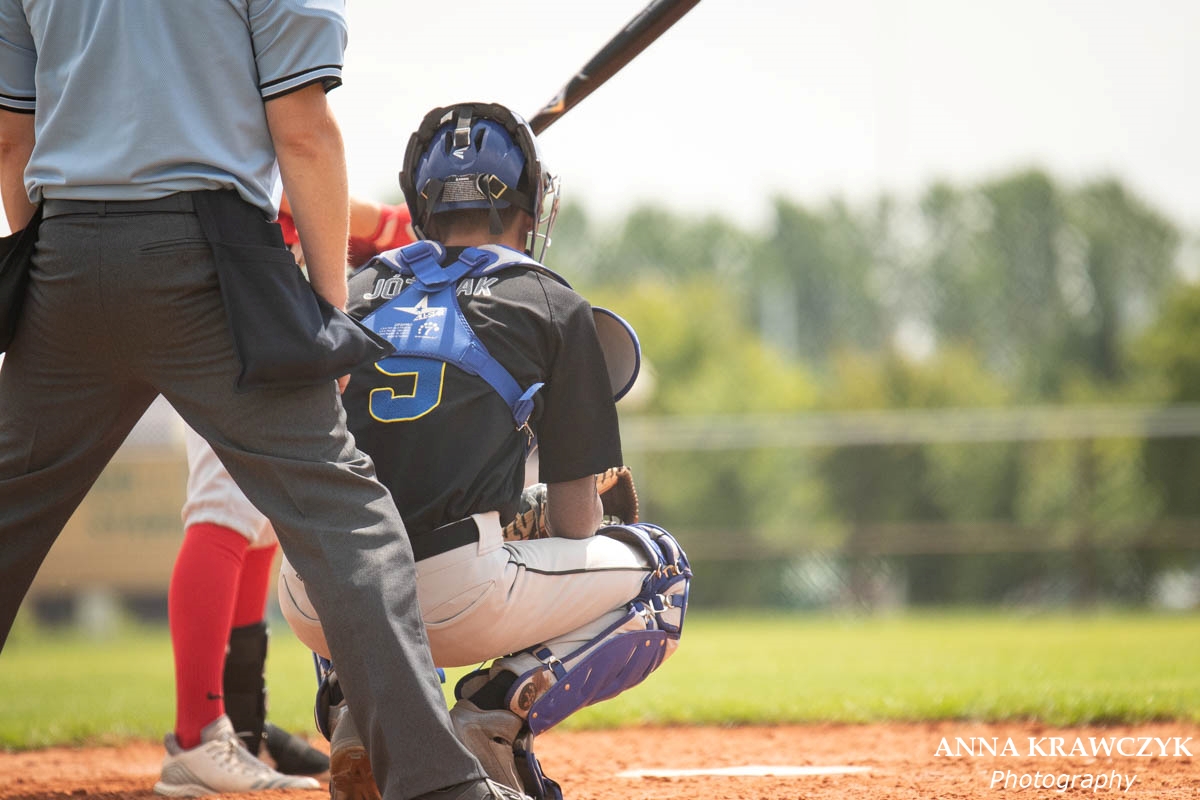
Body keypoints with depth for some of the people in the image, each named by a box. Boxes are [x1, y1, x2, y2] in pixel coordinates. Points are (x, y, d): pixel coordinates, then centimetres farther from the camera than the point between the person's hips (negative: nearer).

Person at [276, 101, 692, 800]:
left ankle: (353, 708, 12)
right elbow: (577, 523, 9)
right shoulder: (553, 306, 12)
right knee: (661, 572, 21)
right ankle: (491, 718, -2)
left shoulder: (351, 293, 21)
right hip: (455, 597, -4)